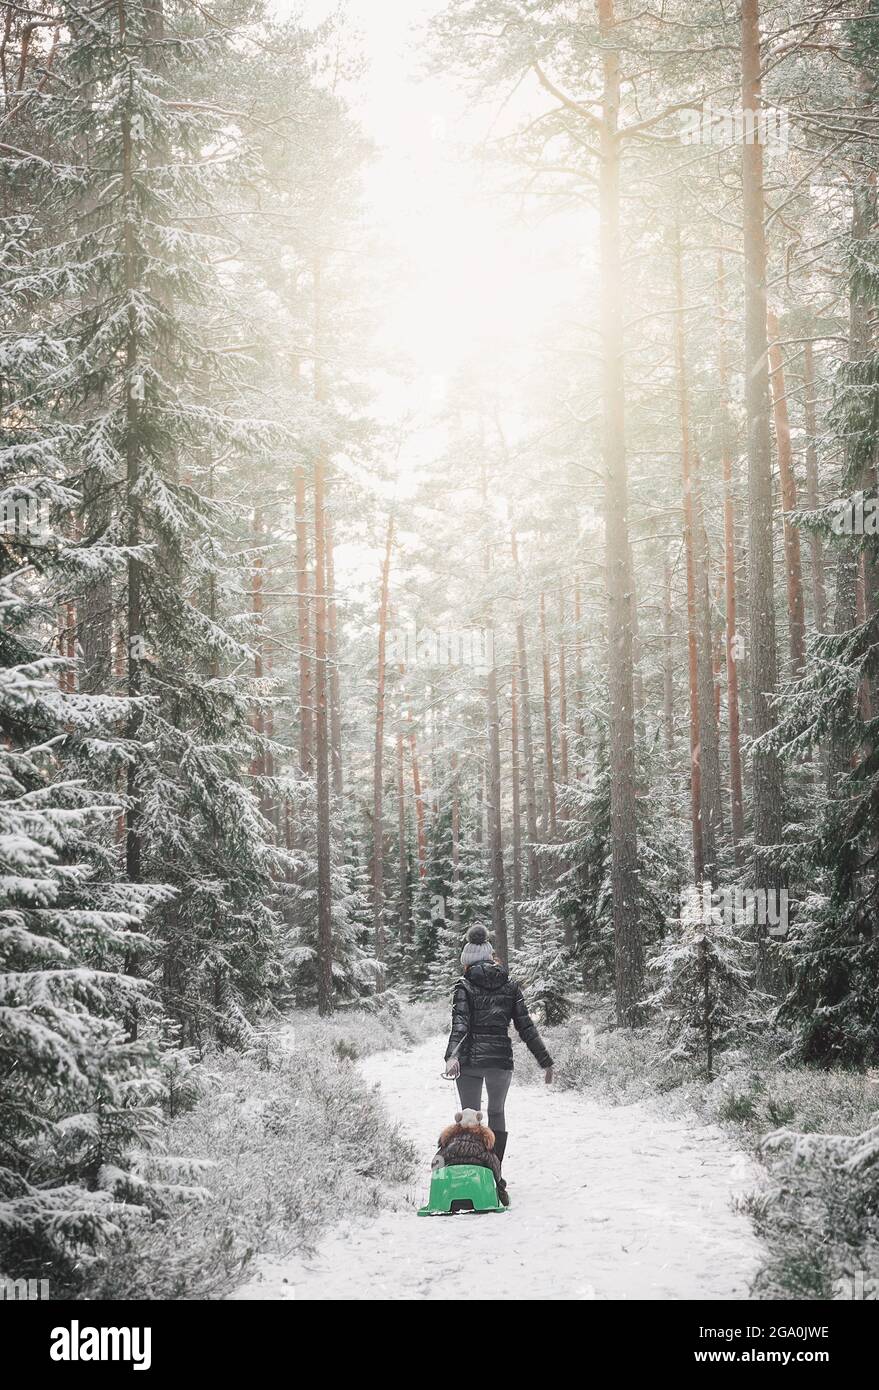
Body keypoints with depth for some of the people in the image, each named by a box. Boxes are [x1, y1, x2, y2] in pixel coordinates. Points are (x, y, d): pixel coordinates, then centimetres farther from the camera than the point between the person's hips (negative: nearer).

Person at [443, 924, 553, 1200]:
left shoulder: (465, 986, -2)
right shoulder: (510, 986, 5)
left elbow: (460, 1024, -17)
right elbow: (526, 1027, 3)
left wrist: (452, 1055, -28)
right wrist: (545, 1061, 7)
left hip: (469, 1060, -2)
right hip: (501, 1059, 2)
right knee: (497, 1113, 20)